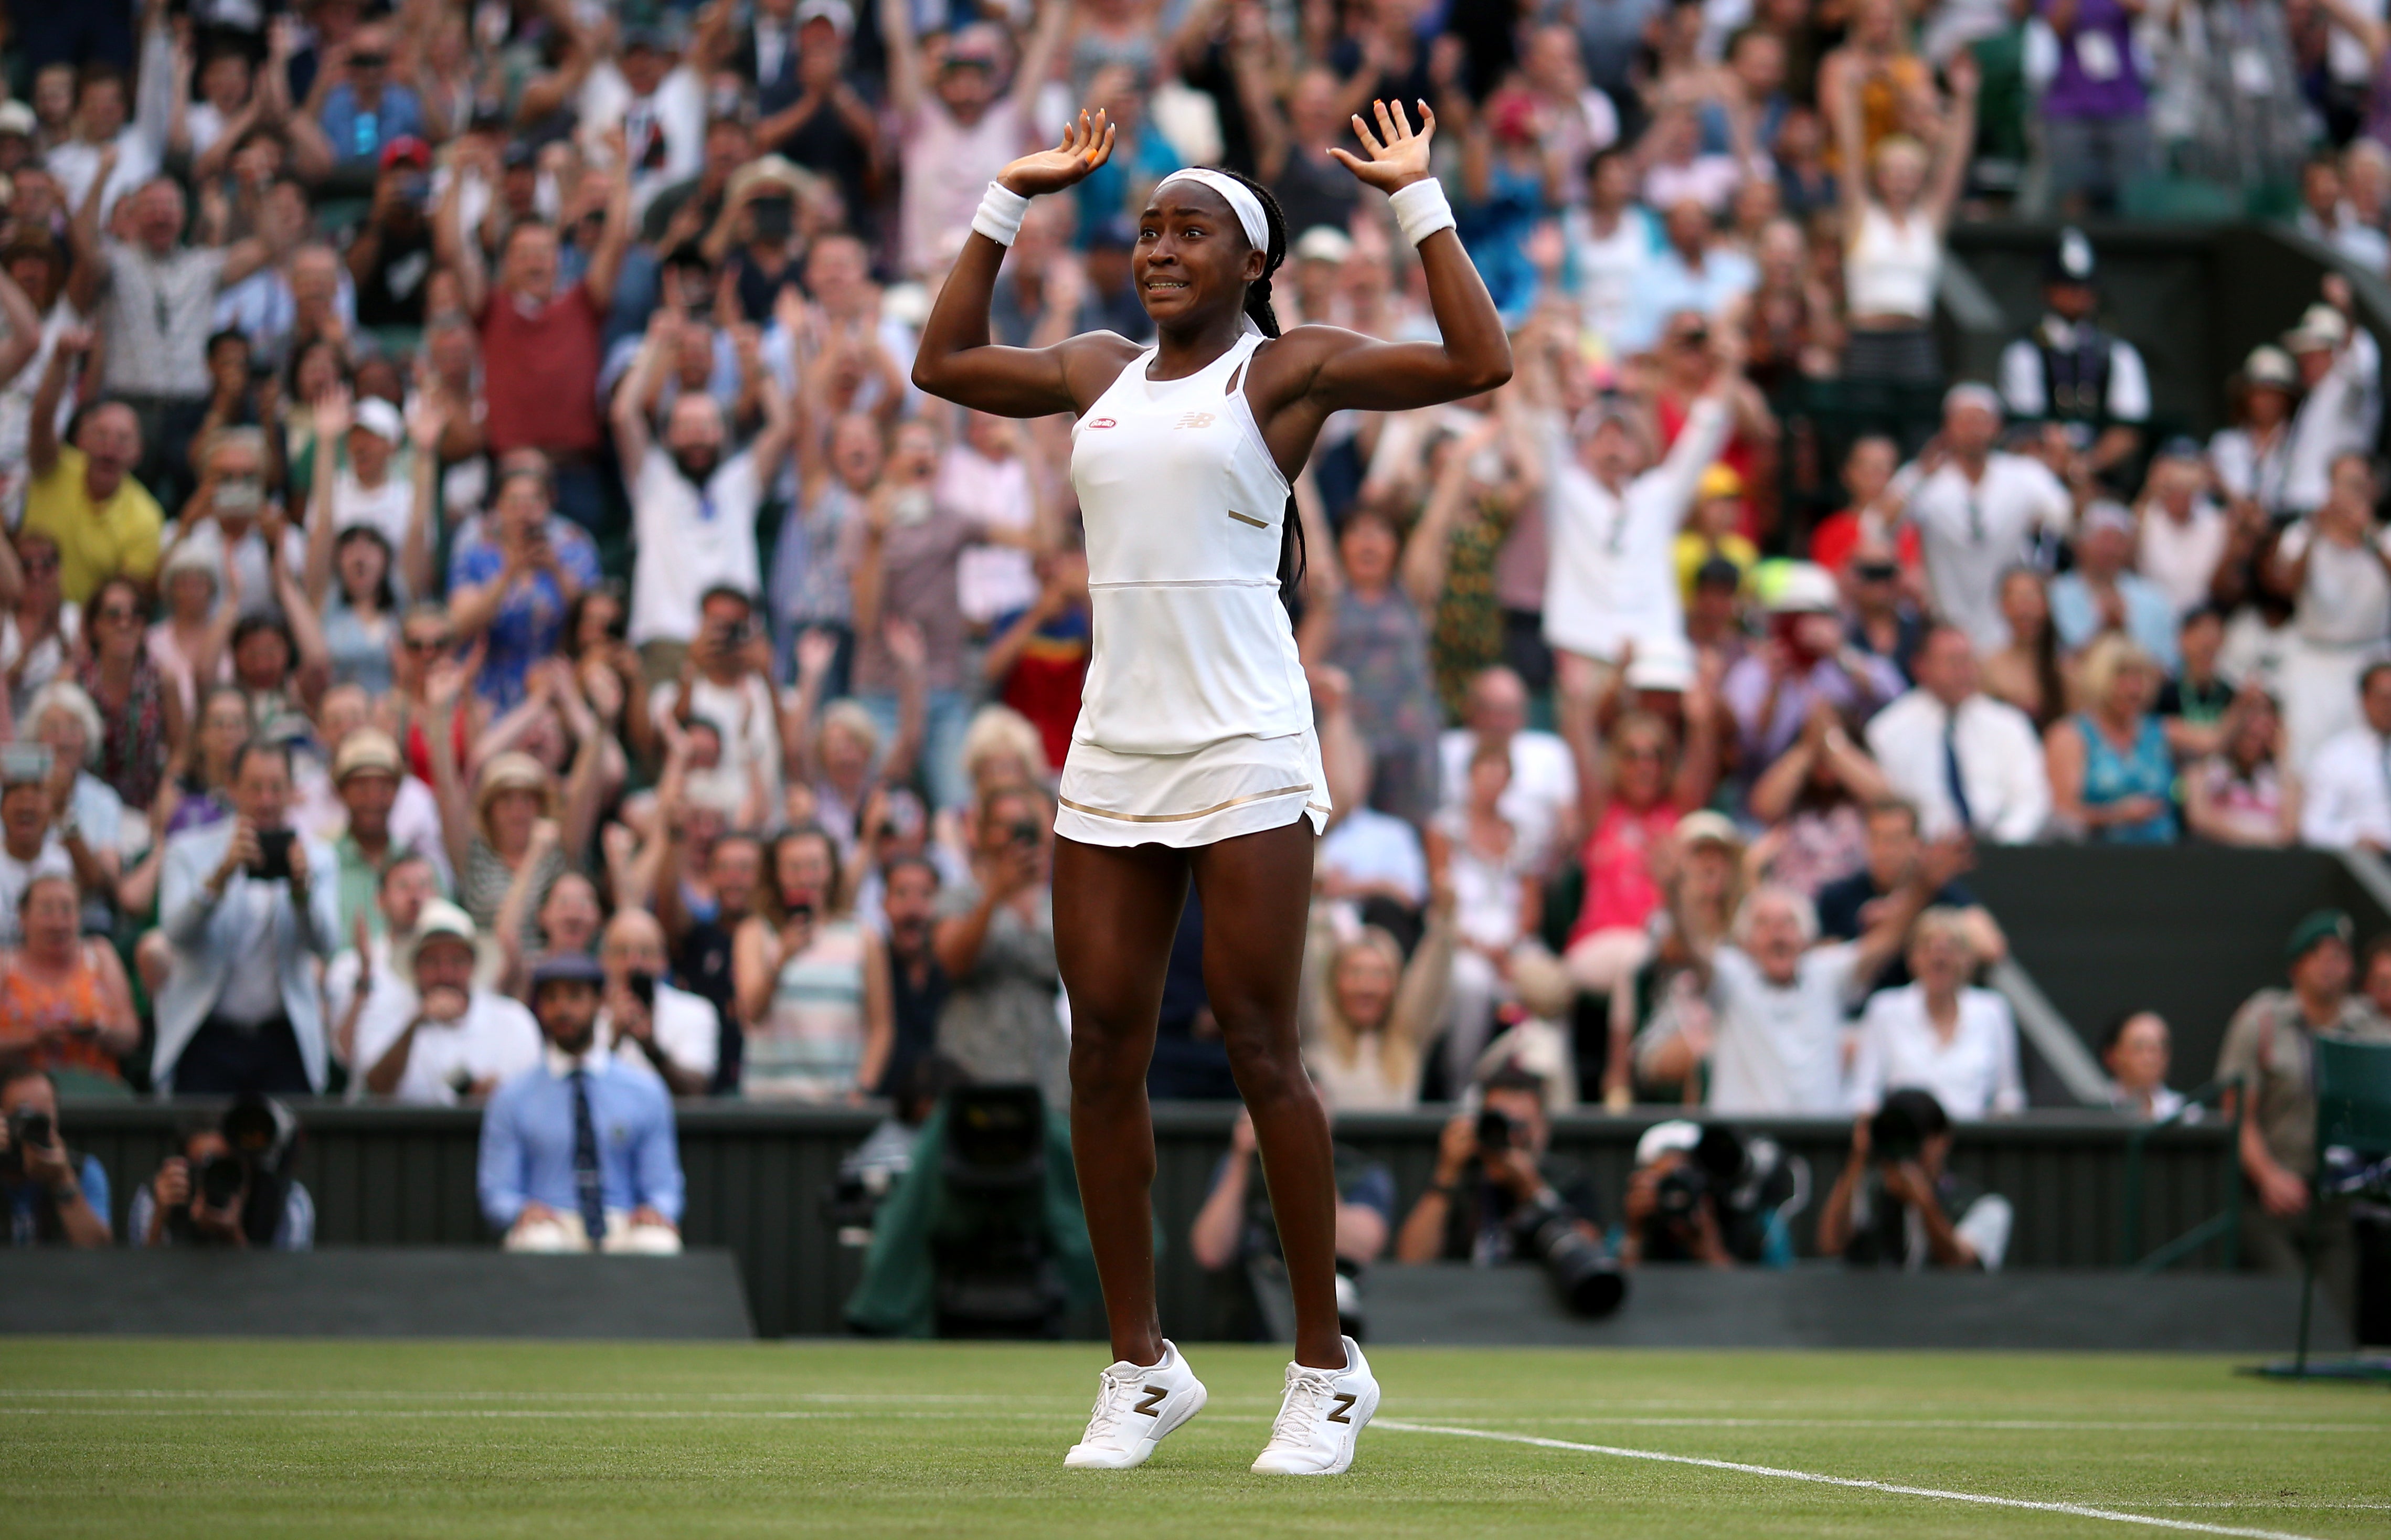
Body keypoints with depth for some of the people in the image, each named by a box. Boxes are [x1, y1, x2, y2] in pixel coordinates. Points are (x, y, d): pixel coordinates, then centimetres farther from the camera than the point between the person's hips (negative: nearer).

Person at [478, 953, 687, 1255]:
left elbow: (663, 1185, 13)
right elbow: (497, 1193, 9)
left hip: (625, 1229, 1)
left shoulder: (646, 1093, 15)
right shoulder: (512, 1099, 12)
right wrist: (523, 1210, -16)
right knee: (539, 1241, -38)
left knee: (657, 1243, -35)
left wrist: (656, 1210, -12)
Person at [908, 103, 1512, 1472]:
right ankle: (1140, 1365, 11)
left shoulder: (1292, 368, 1)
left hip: (1244, 755, -6)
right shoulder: (1101, 373, 17)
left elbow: (1480, 360, -9)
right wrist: (1011, 202, 24)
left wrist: (1417, 198, -6)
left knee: (1261, 1050, -6)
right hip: (1111, 754, 6)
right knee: (1105, 1053, 2)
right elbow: (947, 360, 29)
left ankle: (1327, 1366, 2)